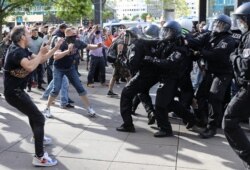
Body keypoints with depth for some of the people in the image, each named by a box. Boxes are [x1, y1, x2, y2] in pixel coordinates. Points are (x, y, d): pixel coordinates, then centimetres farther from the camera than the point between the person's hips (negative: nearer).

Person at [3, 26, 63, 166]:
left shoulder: (22, 50, 9)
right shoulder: (16, 51, -21)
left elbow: (41, 60, 14)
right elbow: (30, 67, -39)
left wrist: (55, 48, 8)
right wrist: (41, 53, -24)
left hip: (17, 90, 11)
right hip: (14, 92, -11)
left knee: (33, 112, 32)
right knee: (39, 118, -13)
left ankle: (38, 136, 56)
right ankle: (39, 157, -13)